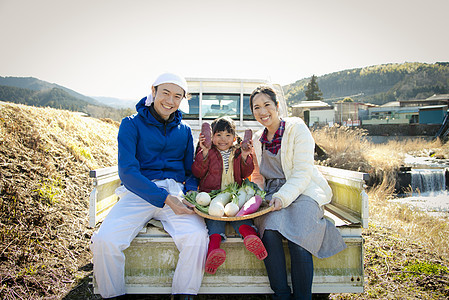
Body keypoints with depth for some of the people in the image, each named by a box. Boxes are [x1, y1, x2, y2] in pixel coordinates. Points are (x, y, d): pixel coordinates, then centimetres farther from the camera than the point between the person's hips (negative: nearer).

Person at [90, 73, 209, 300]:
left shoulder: (184, 131, 14)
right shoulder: (131, 125, 3)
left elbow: (191, 171, 17)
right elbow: (127, 172, -9)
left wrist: (191, 194, -8)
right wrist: (164, 198, -21)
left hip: (175, 193, 2)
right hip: (138, 194, -1)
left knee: (197, 236, -27)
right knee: (104, 240, -26)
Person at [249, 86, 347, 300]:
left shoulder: (297, 128, -3)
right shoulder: (258, 139, 13)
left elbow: (303, 172, -11)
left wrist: (282, 197, -24)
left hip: (303, 192, -3)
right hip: (272, 194, 4)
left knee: (298, 240, -29)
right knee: (269, 232, -28)